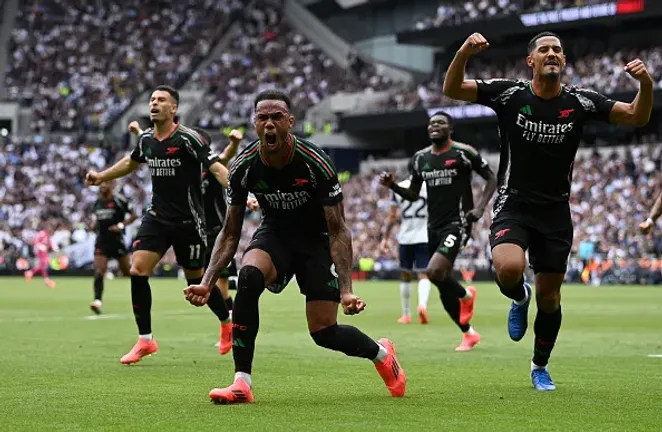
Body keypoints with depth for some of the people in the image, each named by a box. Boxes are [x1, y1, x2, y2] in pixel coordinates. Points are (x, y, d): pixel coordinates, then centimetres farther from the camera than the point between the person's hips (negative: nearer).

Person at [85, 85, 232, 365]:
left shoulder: (187, 139, -15)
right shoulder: (146, 139, 4)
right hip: (157, 216, 5)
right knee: (137, 270, -11)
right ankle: (145, 340, -1)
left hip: (188, 222, -5)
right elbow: (131, 162, 27)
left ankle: (228, 322, 33)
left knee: (196, 281, 5)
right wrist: (102, 176, 27)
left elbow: (217, 168, -22)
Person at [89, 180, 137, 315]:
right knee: (99, 272, -13)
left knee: (128, 271, 7)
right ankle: (97, 301, -20)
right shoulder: (97, 203, 10)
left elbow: (133, 215, -3)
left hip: (117, 240, -4)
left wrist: (121, 225, -16)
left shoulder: (119, 201, -7)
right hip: (102, 241, 4)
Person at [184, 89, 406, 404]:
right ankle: (242, 384, -28)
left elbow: (338, 231, -21)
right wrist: (206, 283, -19)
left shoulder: (315, 163, -26)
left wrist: (346, 290, -30)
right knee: (248, 275, -32)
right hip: (275, 234, 2)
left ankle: (381, 354, 29)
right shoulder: (244, 167, -17)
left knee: (324, 333, -7)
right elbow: (230, 234, -7)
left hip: (316, 240, -2)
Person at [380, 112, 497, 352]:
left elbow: (491, 178, 0)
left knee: (434, 272, -25)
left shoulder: (463, 152, -7)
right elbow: (413, 194, 17)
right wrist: (392, 185, -1)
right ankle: (469, 334, 27)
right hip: (434, 226, 6)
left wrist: (480, 207, -13)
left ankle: (466, 295, 7)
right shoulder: (420, 158, 9)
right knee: (444, 288, 8)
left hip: (457, 223, -6)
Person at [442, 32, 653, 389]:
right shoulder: (510, 94, -7)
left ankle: (540, 366, 30)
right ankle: (520, 298, 9)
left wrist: (645, 84, -22)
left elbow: (636, 117, -1)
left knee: (549, 298, 5)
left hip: (556, 212, 2)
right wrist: (464, 52, -30)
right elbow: (452, 89, -11)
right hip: (513, 207, -2)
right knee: (509, 269, -30)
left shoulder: (579, 102, -3)